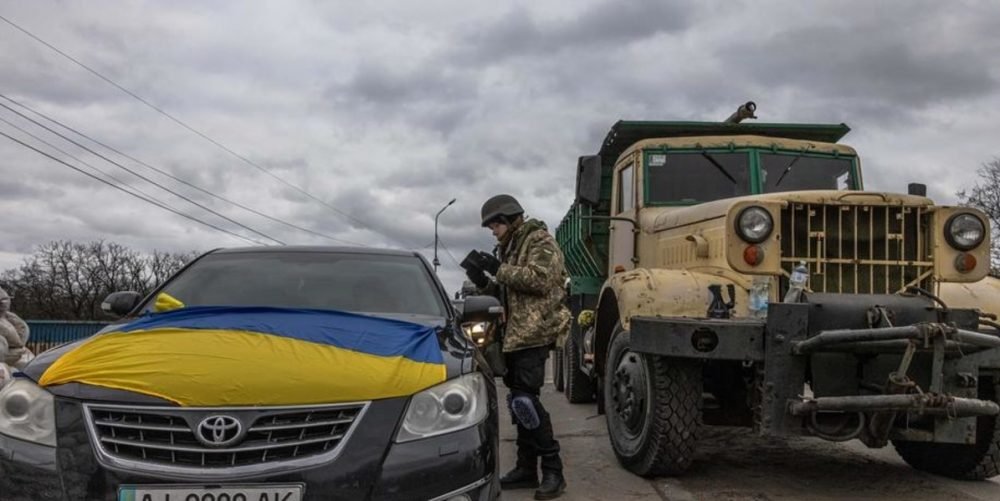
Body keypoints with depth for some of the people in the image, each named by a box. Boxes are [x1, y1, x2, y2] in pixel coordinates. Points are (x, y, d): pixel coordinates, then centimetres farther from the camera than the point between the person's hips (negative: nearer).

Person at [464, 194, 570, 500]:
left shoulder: (540, 241, -5)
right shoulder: (508, 248, 22)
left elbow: (540, 280, -21)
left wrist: (499, 269, -17)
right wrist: (482, 282, 5)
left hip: (534, 333, -9)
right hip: (514, 334, 9)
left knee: (525, 399, -14)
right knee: (519, 401, 9)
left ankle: (553, 471, -8)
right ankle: (526, 468, 16)